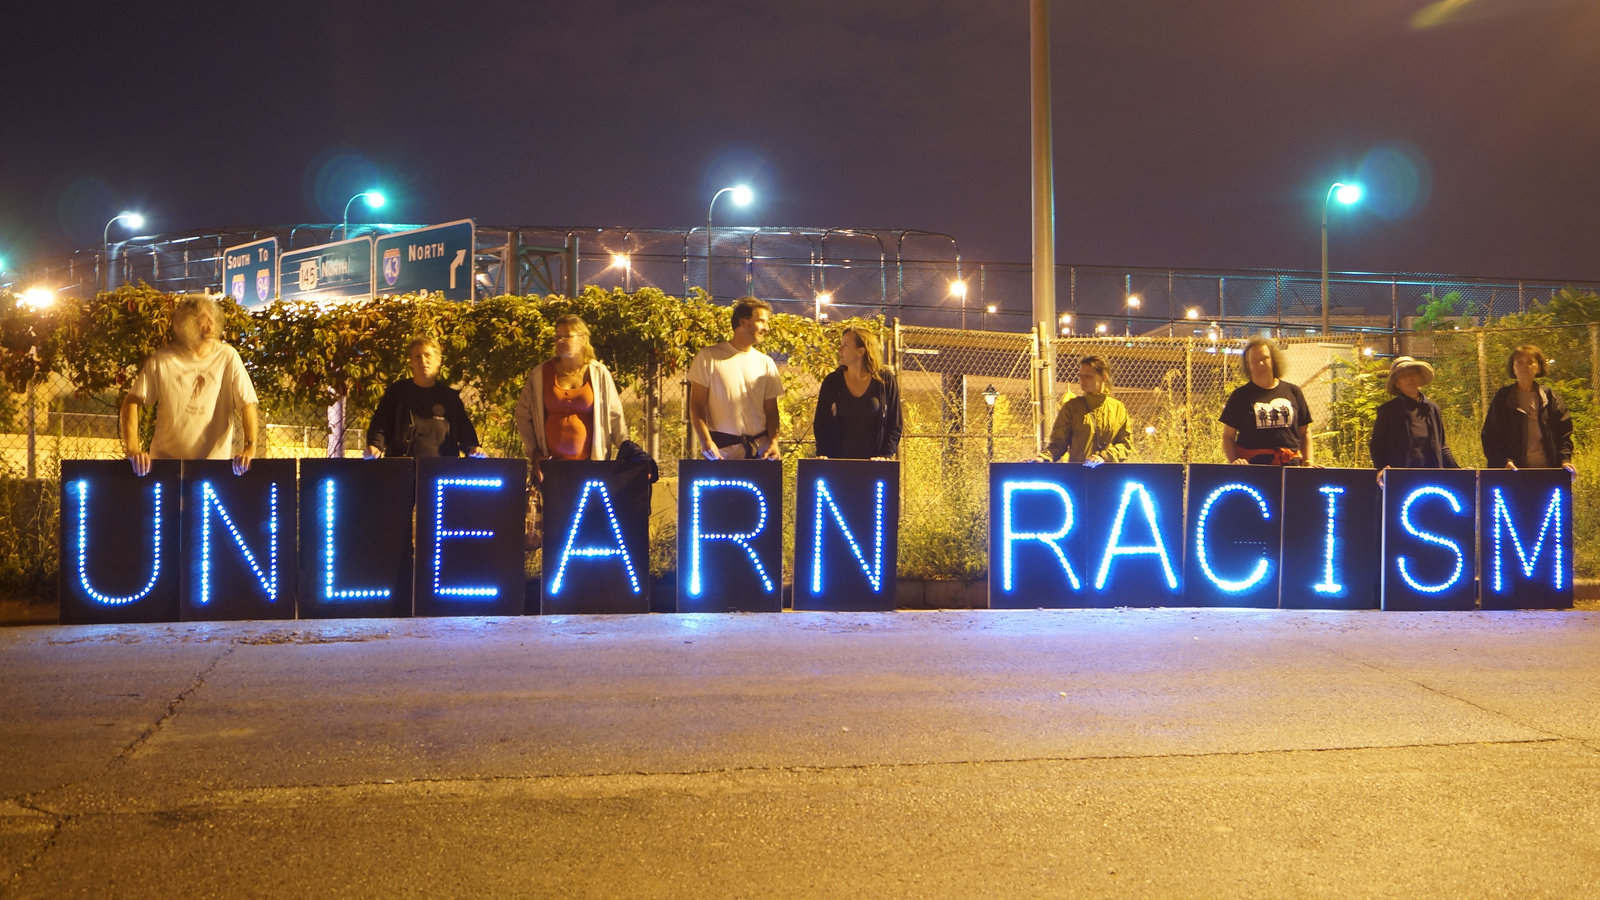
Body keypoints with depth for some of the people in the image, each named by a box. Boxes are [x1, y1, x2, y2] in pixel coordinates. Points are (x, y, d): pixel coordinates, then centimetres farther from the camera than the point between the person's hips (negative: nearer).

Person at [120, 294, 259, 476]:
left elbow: (247, 403, -5)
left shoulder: (228, 357, -1)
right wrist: (132, 450, -15)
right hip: (165, 460, 0)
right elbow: (132, 402, -1)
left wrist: (250, 447, -20)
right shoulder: (161, 360, -1)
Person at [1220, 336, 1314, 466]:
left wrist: (1308, 462, 9)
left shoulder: (1293, 392, 15)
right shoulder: (1240, 395, 8)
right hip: (1252, 465, -2)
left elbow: (1305, 432, 21)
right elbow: (1228, 436, 8)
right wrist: (1234, 460, -8)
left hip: (1290, 465, 2)